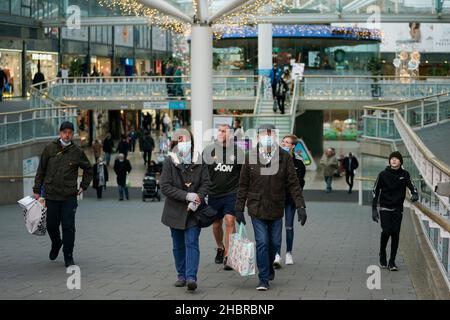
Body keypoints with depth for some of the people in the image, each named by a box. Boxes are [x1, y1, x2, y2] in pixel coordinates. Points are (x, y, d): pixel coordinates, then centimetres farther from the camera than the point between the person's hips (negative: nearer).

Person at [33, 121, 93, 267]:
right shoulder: (49, 149, 2)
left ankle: (68, 258, 6)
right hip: (51, 195, 1)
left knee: (69, 227, -4)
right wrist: (37, 190, 5)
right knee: (51, 225, 10)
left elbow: (88, 169, 15)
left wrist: (83, 186, 8)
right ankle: (56, 244, 41)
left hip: (69, 196, -1)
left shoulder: (77, 152, 1)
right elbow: (41, 170, 8)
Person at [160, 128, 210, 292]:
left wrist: (197, 199, -20)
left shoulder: (199, 161, -2)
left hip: (194, 211, -1)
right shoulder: (169, 162, -5)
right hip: (175, 210, 1)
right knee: (178, 245, 11)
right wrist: (186, 196, -20)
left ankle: (191, 277, -16)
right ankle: (181, 275, 23)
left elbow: (206, 184, -2)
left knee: (192, 243, -10)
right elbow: (165, 186, -11)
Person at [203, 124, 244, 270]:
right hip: (214, 193, 2)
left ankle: (228, 256, -13)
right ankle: (220, 248, 40)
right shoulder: (209, 150, 1)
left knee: (230, 221, -15)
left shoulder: (237, 151, 1)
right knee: (216, 224, 13)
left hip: (232, 192, -2)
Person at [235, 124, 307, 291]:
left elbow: (293, 184, -2)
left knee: (274, 243, 11)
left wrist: (300, 206, -10)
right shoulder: (251, 158, -2)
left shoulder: (284, 158, -2)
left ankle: (268, 266, 39)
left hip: (276, 209, 1)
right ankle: (264, 279, 3)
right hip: (257, 208, -1)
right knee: (262, 243, -6)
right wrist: (239, 209, 2)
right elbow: (243, 185, 3)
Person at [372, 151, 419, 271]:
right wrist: (374, 209, -1)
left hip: (398, 208, 2)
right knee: (386, 231, -14)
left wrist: (415, 194, -29)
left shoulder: (405, 174, 2)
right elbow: (375, 191, 2)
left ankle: (392, 262, 6)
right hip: (385, 208, -2)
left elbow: (412, 186, -4)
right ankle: (382, 256, 12)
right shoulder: (383, 174, -3)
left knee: (395, 234, -1)